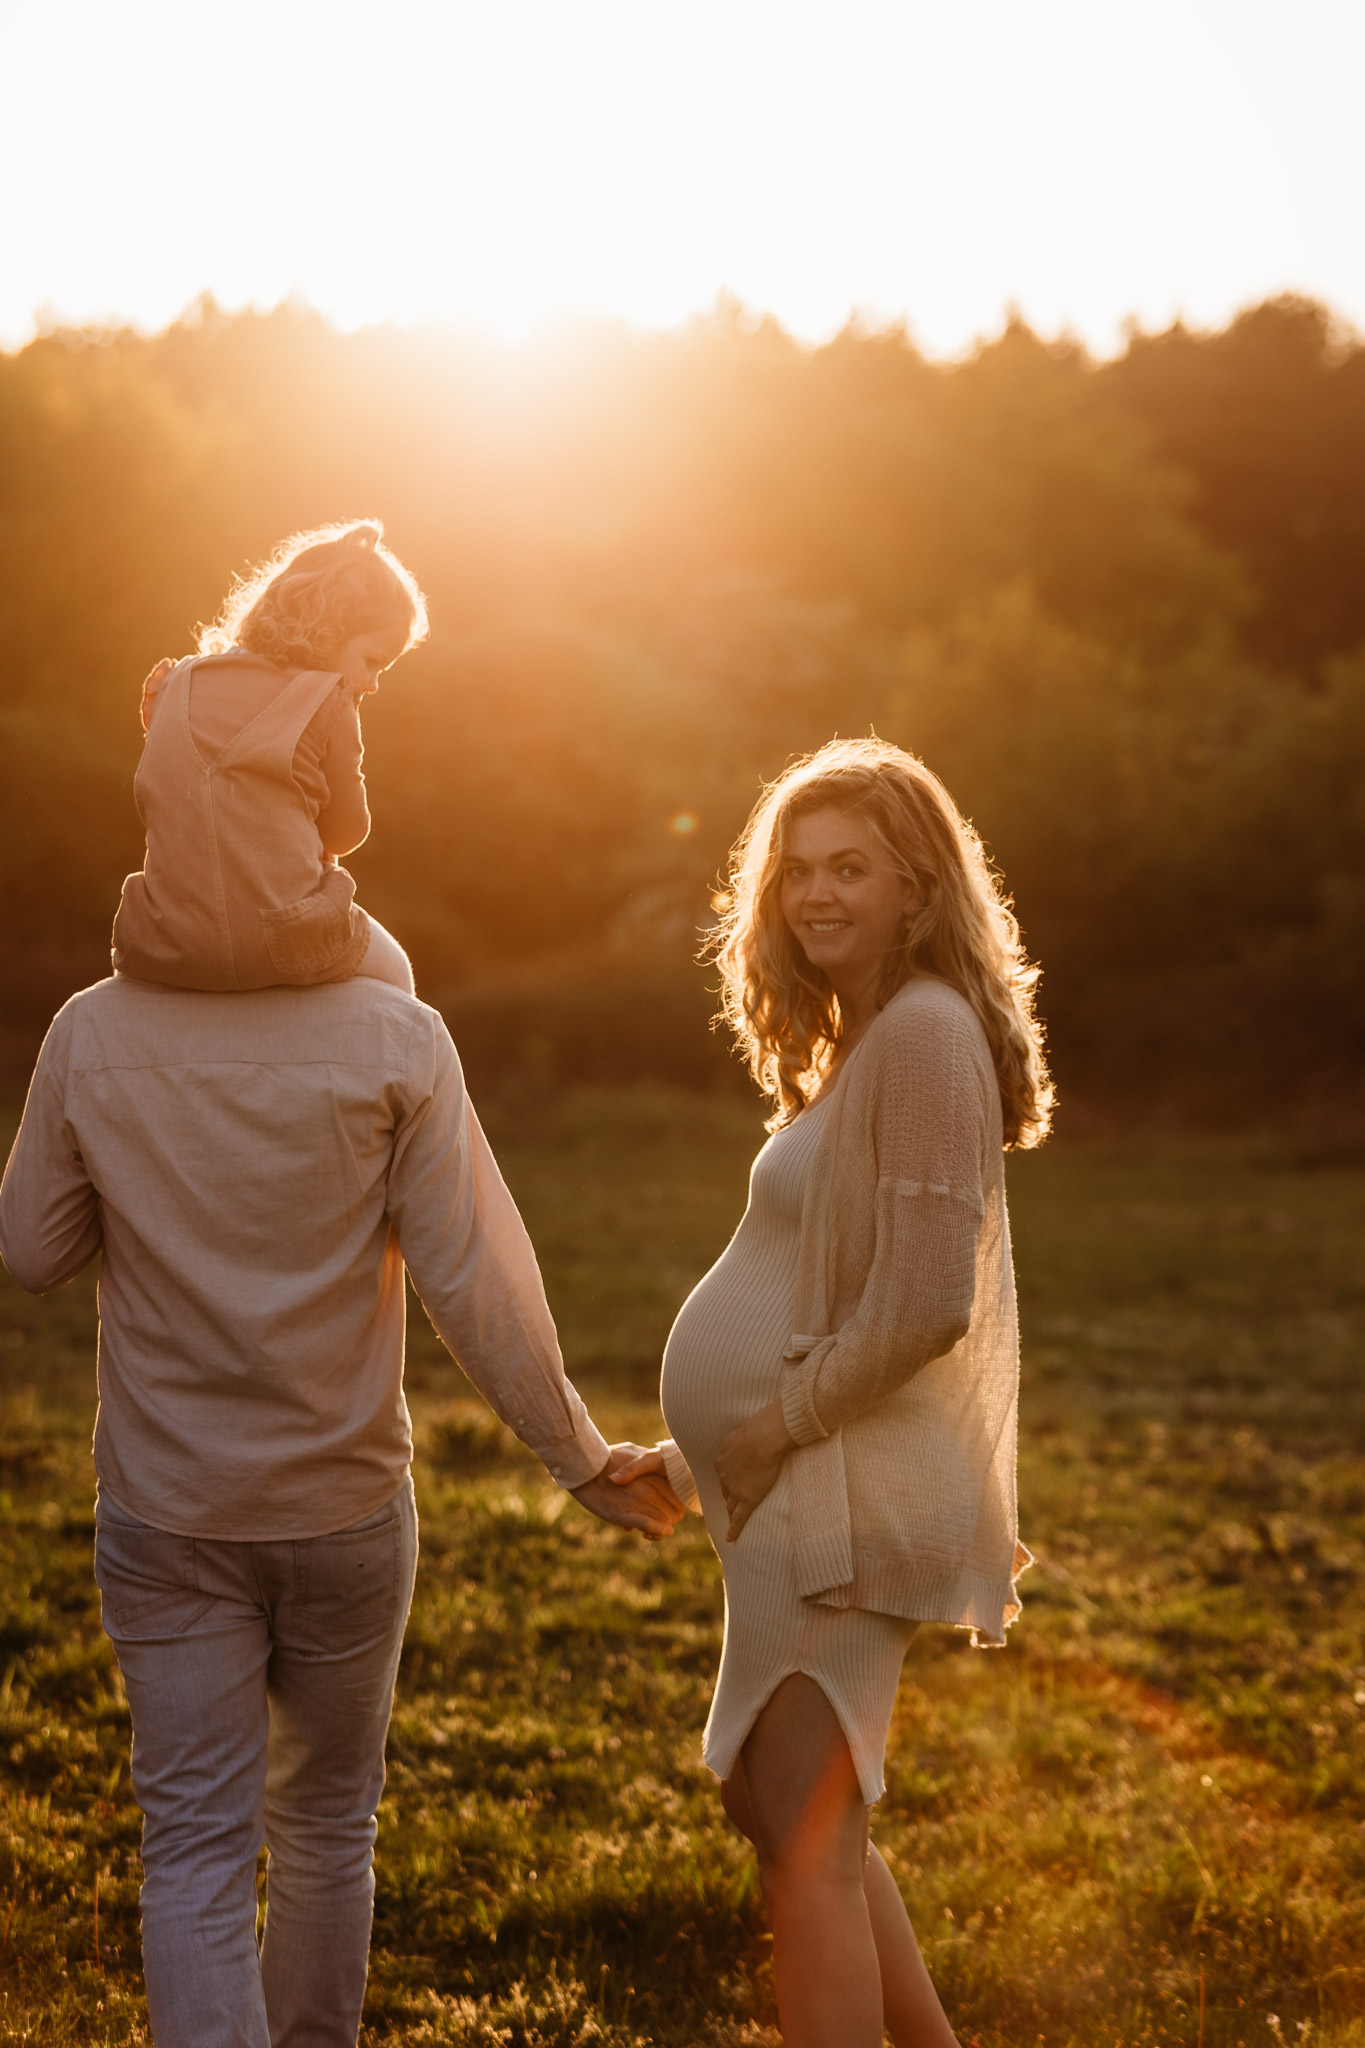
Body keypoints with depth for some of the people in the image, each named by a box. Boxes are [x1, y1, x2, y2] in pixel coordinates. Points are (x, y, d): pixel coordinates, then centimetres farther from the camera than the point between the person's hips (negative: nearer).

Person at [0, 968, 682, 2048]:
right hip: (345, 1505, 0)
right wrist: (582, 1457, -2)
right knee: (326, 1820, 19)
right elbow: (473, 1280, -13)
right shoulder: (396, 1037, -13)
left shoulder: (91, 1034, -10)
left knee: (196, 1847, 5)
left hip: (167, 1512, 0)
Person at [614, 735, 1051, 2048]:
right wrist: (699, 1458, 16)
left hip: (843, 1493, -11)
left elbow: (926, 1304, -24)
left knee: (804, 1842, -7)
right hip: (801, 1492, 11)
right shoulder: (862, 1040, 15)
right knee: (785, 1812, 22)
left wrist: (779, 1424, -14)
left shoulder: (925, 1031, -16)